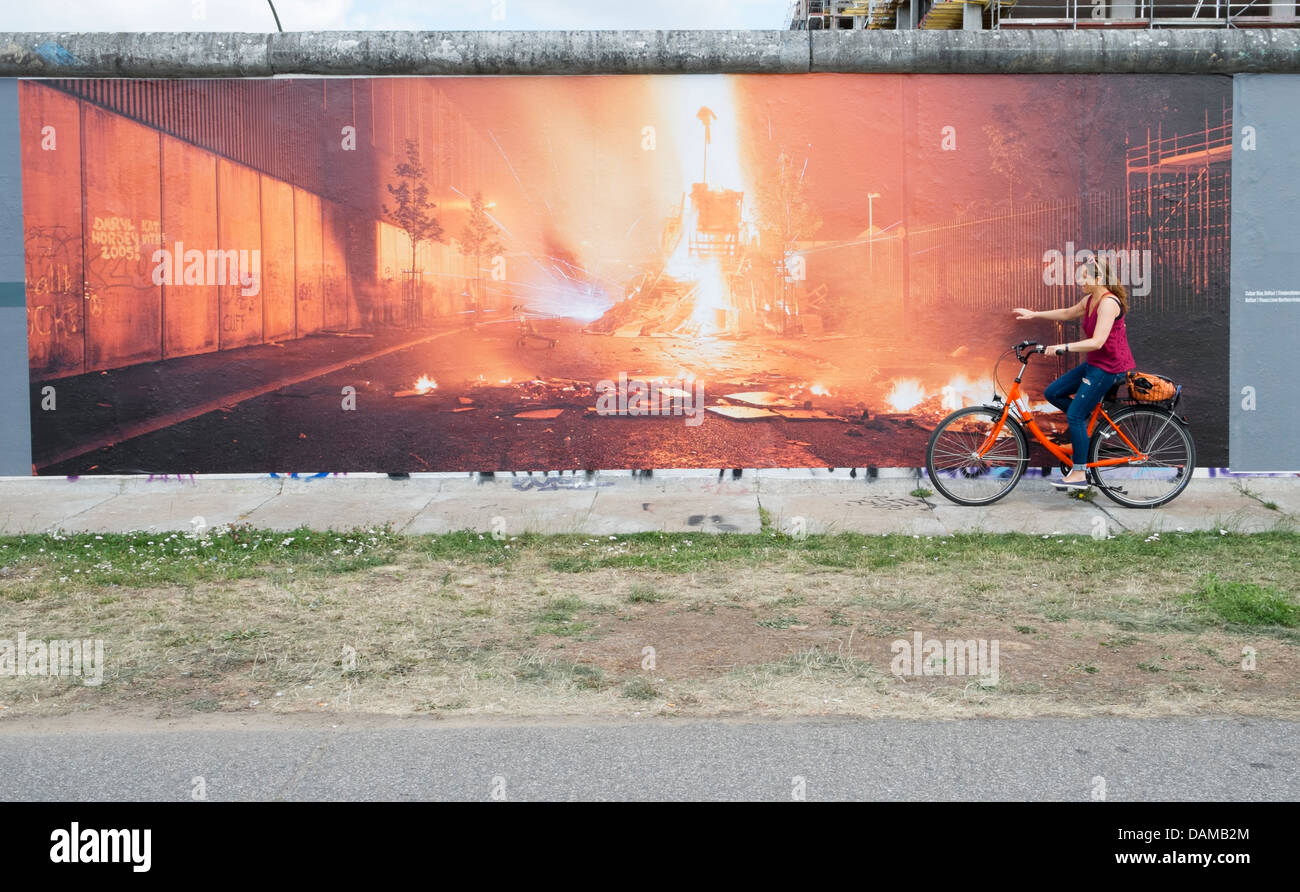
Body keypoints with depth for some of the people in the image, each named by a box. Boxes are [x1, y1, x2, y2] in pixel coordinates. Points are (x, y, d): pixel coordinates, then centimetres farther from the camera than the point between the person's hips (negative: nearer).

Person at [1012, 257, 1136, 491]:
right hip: (1094, 363, 10)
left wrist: (1063, 348, -31)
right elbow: (1067, 313, 27)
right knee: (1052, 393, 7)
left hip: (1109, 367, -10)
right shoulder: (1091, 300, 9)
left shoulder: (1108, 303, -21)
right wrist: (1034, 314, 24)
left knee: (1075, 415, -11)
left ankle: (1079, 474, -5)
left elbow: (1097, 341, -30)